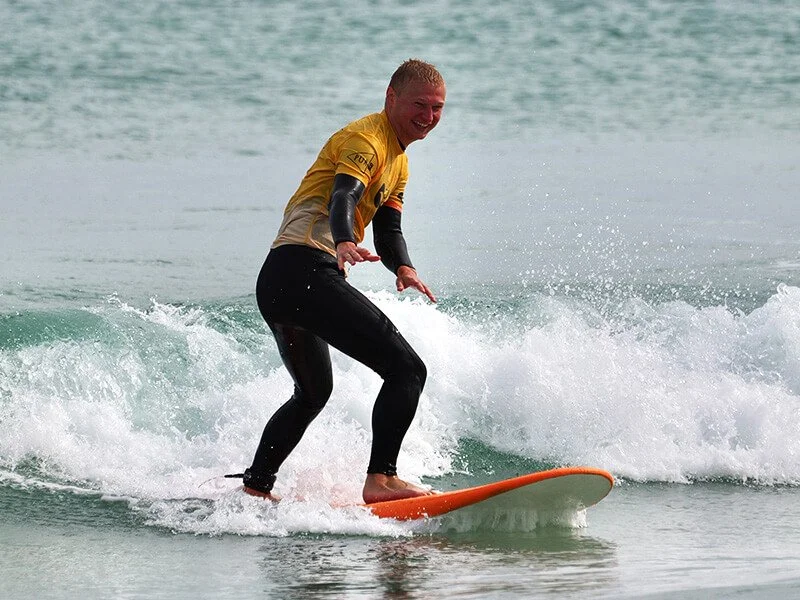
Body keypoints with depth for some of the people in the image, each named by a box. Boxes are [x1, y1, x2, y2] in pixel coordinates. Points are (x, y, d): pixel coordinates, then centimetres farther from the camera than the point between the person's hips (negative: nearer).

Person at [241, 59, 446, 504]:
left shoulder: (399, 162, 24)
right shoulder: (365, 139, -7)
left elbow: (387, 230, 18)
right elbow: (343, 198, -25)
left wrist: (404, 268, -4)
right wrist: (344, 244, -46)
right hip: (306, 271, -11)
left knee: (313, 393, 31)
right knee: (407, 368, -19)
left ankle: (256, 488, 41)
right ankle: (381, 479, -27)